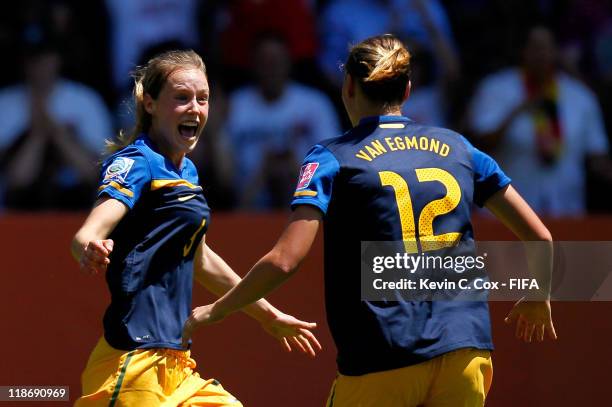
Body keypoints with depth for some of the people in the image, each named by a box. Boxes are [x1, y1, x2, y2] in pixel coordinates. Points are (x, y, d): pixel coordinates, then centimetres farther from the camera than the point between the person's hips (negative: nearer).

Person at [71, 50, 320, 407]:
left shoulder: (186, 172, 16)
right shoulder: (137, 163, -10)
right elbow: (87, 234, -28)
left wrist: (268, 315, 40)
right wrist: (90, 248, -52)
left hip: (173, 363, 9)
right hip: (135, 361, -9)